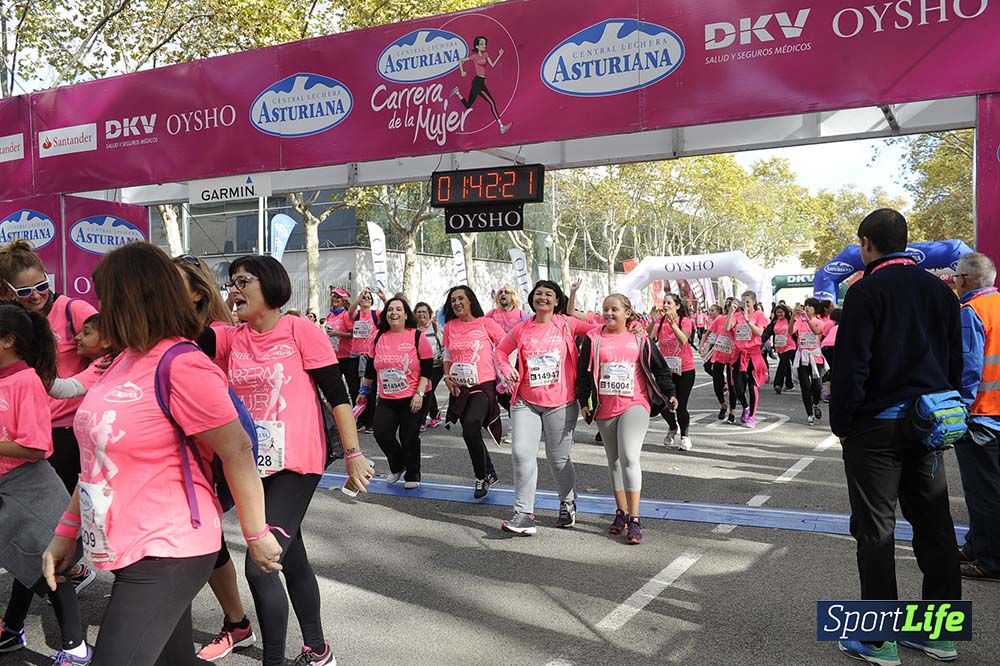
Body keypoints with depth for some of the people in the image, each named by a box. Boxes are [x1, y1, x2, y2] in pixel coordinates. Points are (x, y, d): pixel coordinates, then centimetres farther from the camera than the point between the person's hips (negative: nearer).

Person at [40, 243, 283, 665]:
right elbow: (101, 455, 14)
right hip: (127, 552, 8)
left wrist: (257, 535, -12)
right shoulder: (125, 361, 9)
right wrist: (67, 529, 14)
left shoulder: (181, 366, -19)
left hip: (166, 556, -8)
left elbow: (237, 452, -18)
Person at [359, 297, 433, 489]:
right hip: (386, 399, 4)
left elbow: (427, 369, -9)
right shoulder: (379, 338, 4)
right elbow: (370, 367, 14)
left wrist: (419, 394, -16)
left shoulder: (417, 336, -7)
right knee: (382, 434, -5)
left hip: (413, 399, -4)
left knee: (409, 438, 1)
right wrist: (364, 391, 18)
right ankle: (397, 467, 22)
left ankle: (412, 476, 23)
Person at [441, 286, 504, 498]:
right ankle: (489, 473, 34)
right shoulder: (450, 326, 7)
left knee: (470, 429, -22)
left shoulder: (485, 323, -6)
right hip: (460, 389, 6)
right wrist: (447, 377, 4)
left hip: (484, 385, -5)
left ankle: (481, 477, -2)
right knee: (471, 433, 12)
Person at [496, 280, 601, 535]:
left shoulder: (566, 324, 0)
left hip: (561, 403, -1)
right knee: (522, 453, -10)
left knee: (558, 459, 8)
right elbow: (501, 350, 19)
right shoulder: (522, 329, 6)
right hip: (526, 402, 2)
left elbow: (598, 330, 1)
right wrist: (507, 369, 2)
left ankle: (568, 504, 34)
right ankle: (524, 514, -1)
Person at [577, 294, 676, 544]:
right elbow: (583, 372, 7)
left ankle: (634, 520, -12)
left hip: (634, 405, -3)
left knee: (628, 457, -17)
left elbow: (660, 368, 8)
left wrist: (669, 394, 4)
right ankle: (621, 513, 26)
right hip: (605, 409, 3)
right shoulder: (593, 339, 4)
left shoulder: (640, 339, 3)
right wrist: (583, 401, 6)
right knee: (614, 461, 12)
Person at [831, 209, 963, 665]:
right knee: (935, 527, 13)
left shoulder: (866, 291, -11)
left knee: (876, 531, 1)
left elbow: (852, 364, -14)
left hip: (877, 426, -6)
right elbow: (955, 359, 13)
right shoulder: (940, 290, 10)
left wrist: (841, 423, -6)